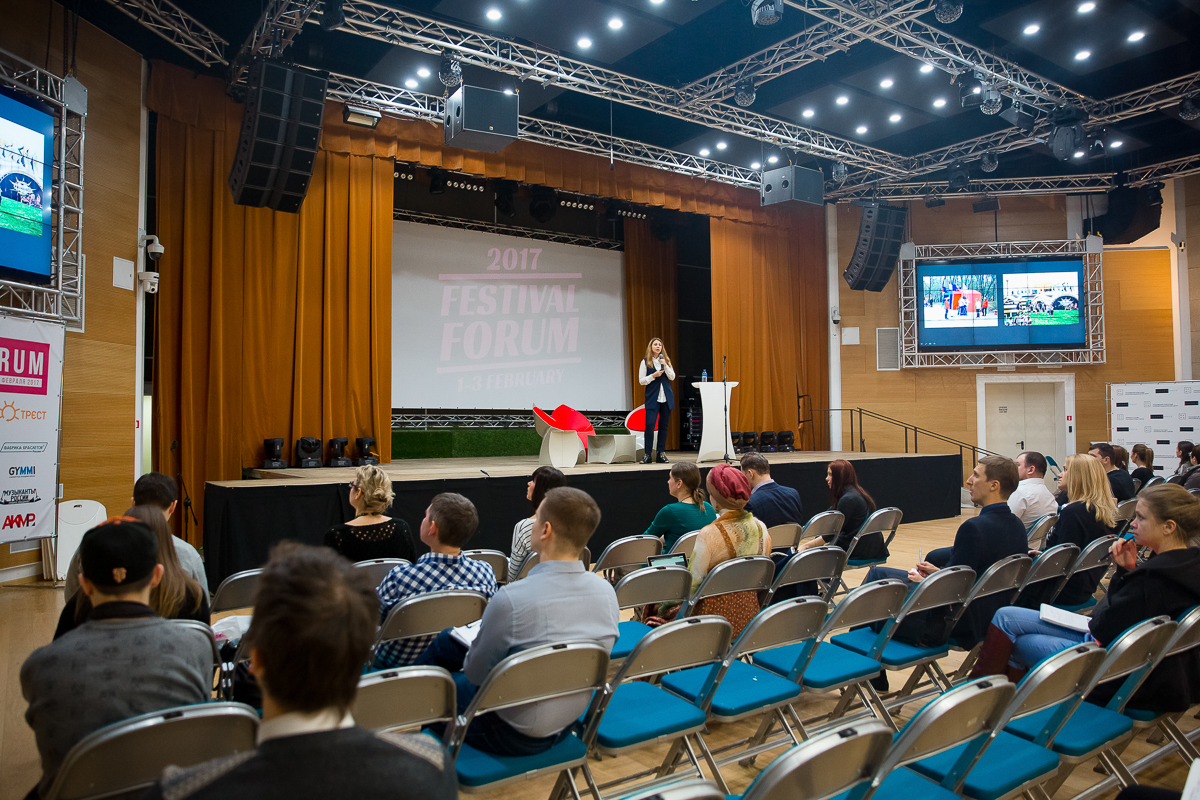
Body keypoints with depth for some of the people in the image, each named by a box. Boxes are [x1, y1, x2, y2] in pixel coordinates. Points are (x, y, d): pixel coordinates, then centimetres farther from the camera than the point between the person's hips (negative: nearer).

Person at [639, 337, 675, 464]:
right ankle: (647, 454, -5)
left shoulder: (666, 360, 11)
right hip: (652, 397, -3)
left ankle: (661, 453, 12)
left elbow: (672, 377, 3)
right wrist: (653, 376, -13)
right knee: (649, 424, -12)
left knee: (663, 425, 6)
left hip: (666, 397, 3)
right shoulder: (645, 362, 2)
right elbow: (641, 381, 0)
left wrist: (665, 365, -10)